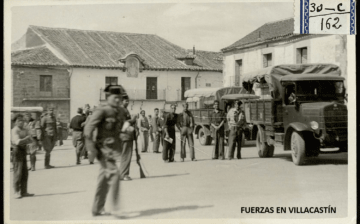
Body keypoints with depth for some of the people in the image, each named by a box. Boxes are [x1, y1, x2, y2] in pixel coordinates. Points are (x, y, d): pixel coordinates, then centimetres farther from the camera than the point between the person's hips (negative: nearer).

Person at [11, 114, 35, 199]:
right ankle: (17, 192, -4)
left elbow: (31, 140, 5)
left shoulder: (25, 130, 12)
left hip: (23, 151, 8)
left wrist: (23, 141, -12)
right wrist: (26, 138, -10)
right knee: (18, 172, -8)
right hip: (17, 151, -8)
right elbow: (17, 141, -23)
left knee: (25, 173, 9)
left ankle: (23, 192, 16)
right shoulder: (14, 130, -11)